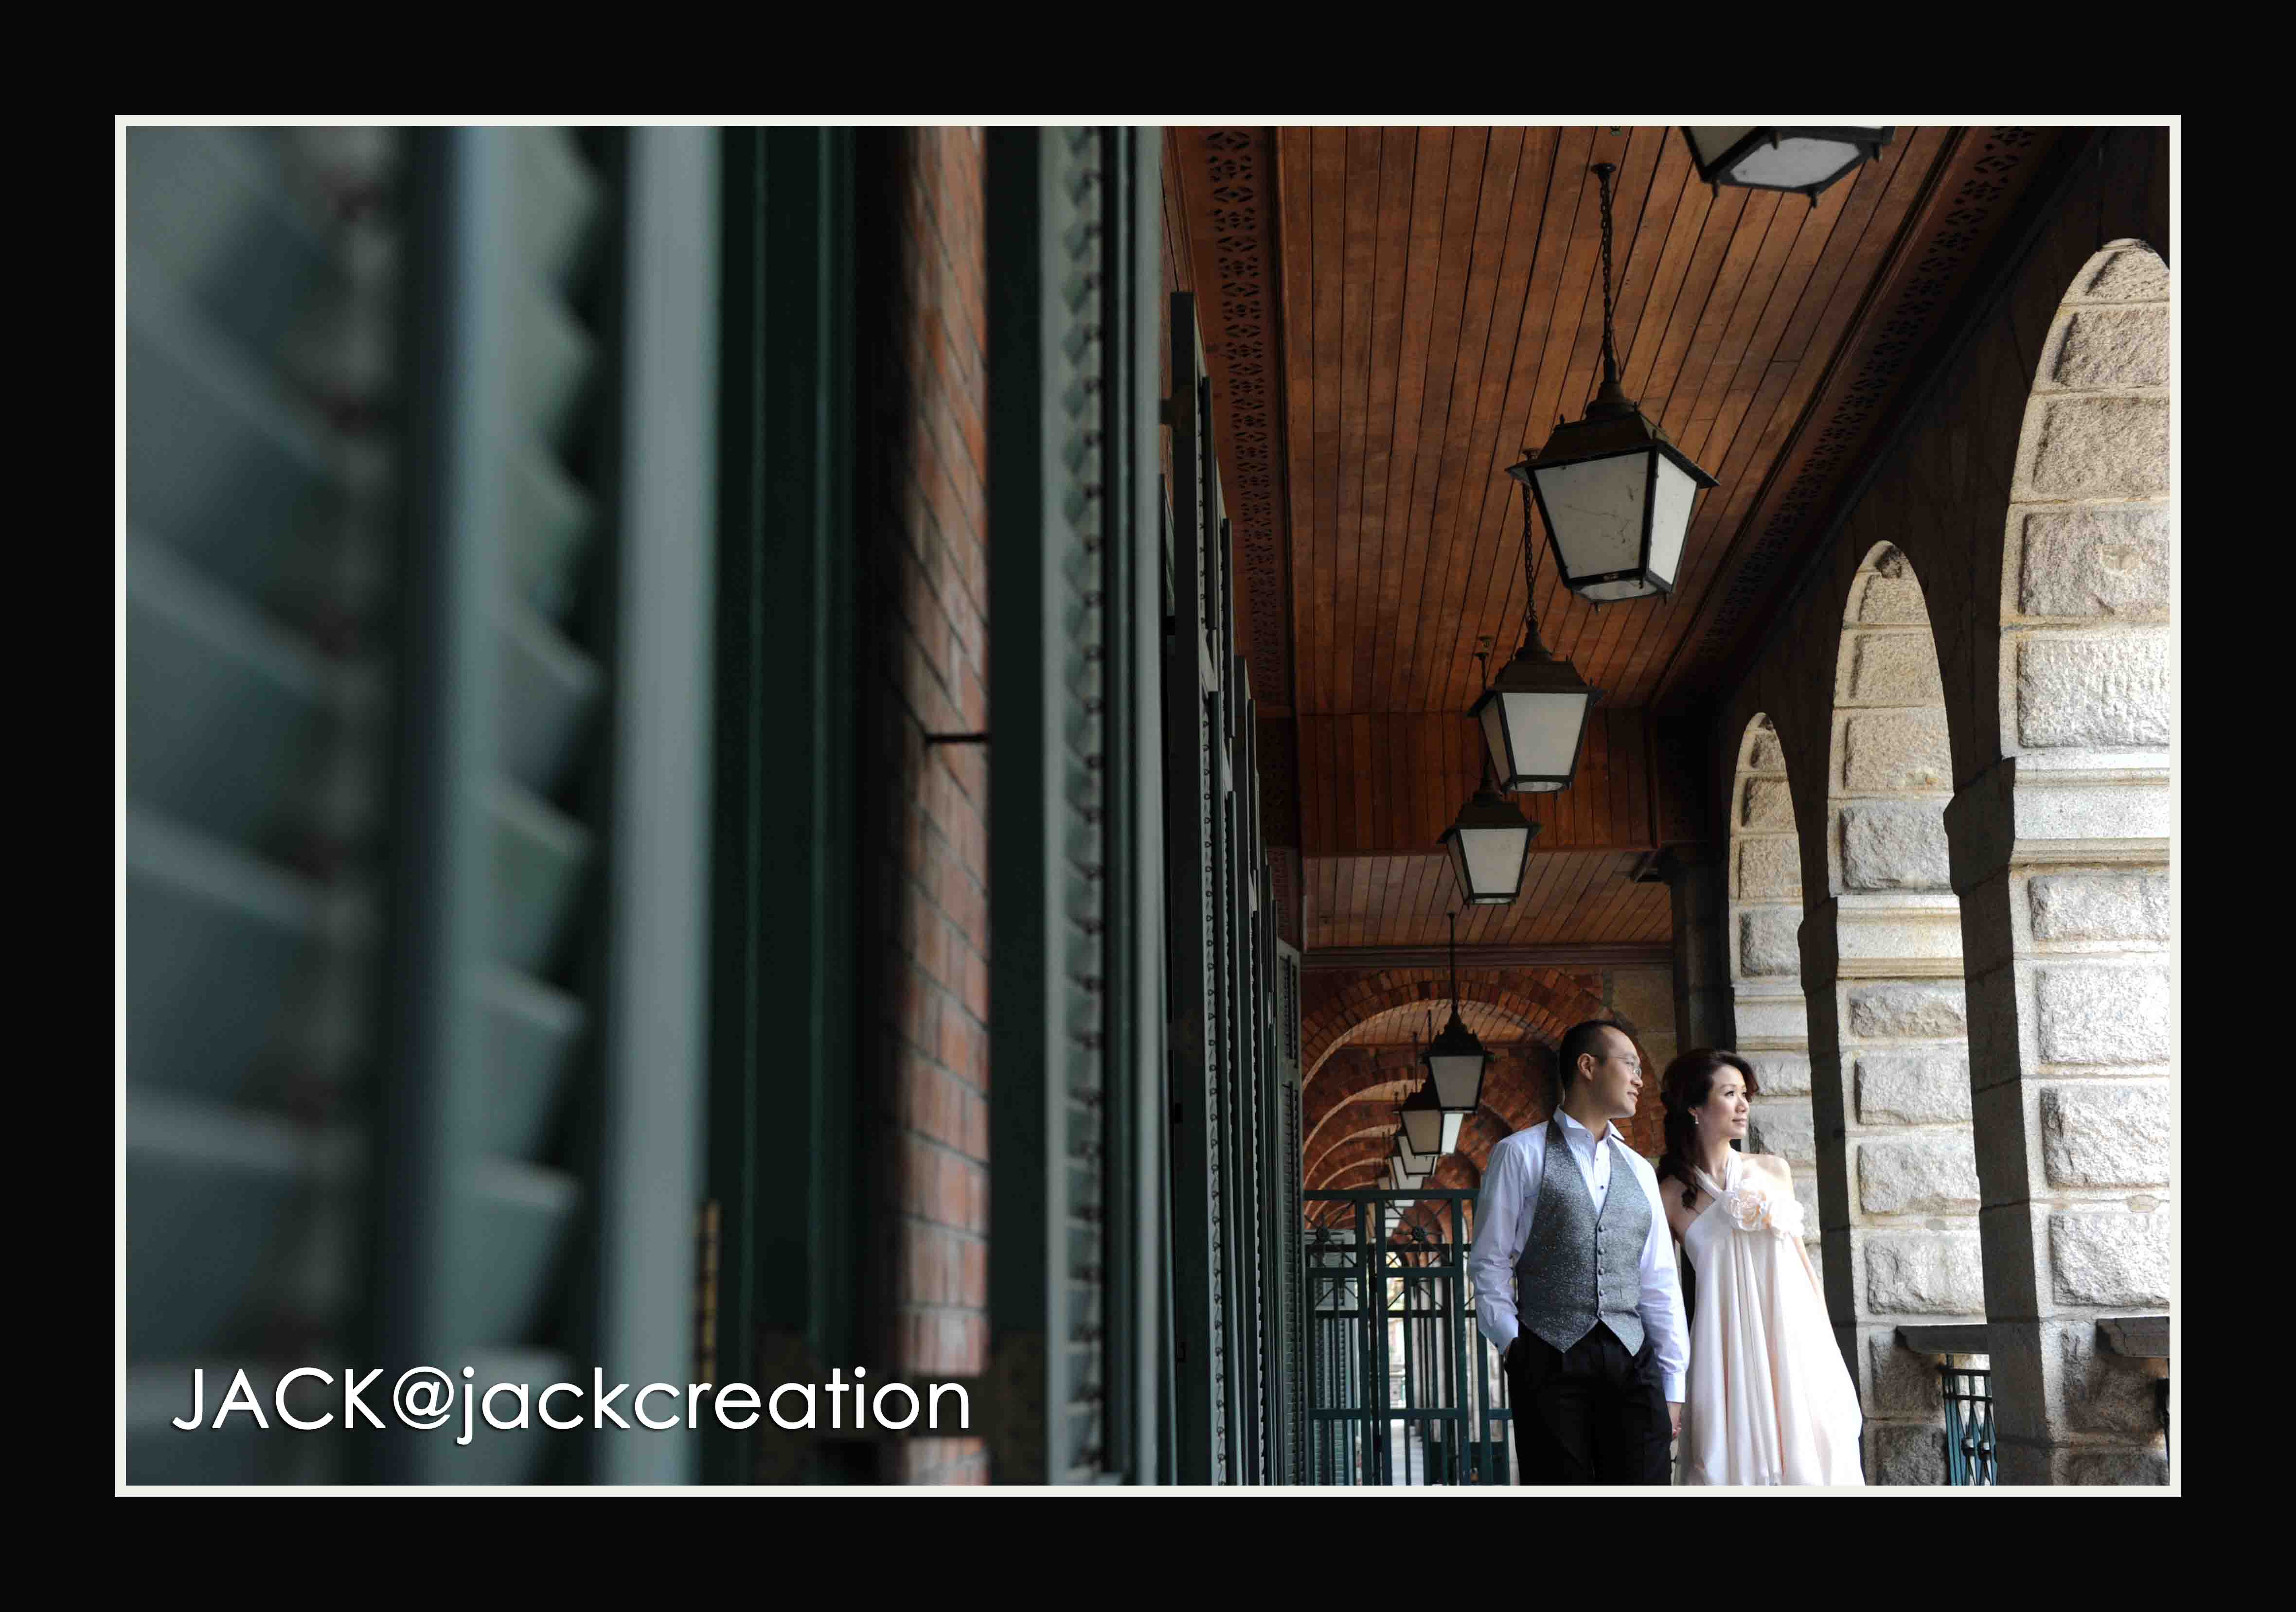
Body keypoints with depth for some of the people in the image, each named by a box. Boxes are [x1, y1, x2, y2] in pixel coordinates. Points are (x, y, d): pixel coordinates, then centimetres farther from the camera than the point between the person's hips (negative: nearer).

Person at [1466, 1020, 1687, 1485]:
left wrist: (1672, 1385, 11)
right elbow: (1489, 1263, 3)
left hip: (1632, 1360, 4)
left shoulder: (1639, 1170, 19)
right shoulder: (1521, 1154, 4)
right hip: (1549, 1359, -4)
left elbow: (1660, 1284, 16)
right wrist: (1510, 1341, -7)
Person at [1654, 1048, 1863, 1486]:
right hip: (1729, 1346, -3)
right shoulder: (1672, 1196, -1)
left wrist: (1824, 1334, 13)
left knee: (1805, 1447, 1)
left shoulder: (1773, 1170, 9)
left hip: (1796, 1334, 3)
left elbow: (1801, 1254, 14)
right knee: (1740, 1454, -3)